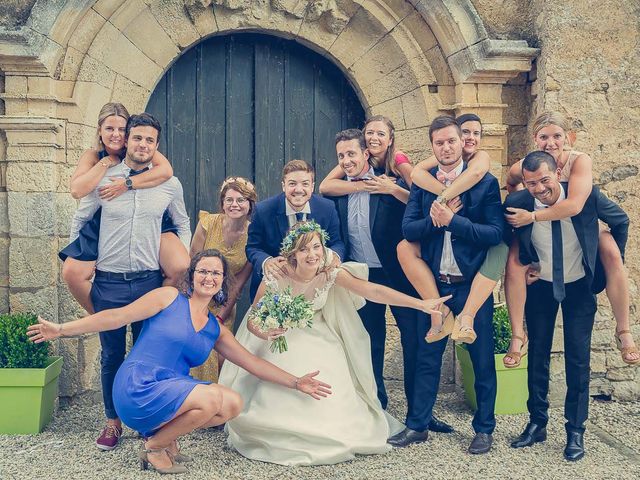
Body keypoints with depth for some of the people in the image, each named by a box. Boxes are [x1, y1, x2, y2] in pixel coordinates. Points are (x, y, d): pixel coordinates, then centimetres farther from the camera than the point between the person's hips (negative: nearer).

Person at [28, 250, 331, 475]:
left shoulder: (215, 329, 15)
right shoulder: (169, 297, -1)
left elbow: (253, 362, 15)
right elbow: (118, 317, -5)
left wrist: (296, 383, 9)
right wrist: (62, 329, -8)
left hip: (172, 391, 6)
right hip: (137, 388, -6)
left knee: (234, 404, -13)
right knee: (212, 398, -27)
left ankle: (164, 435, 3)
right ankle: (154, 447, -5)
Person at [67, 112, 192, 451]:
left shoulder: (170, 184, 0)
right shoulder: (102, 179, -2)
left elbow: (183, 225, 15)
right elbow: (79, 220, 11)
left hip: (149, 282, 0)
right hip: (108, 283, 0)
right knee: (112, 356, 9)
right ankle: (112, 421, 25)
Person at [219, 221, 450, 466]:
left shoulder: (331, 273, -20)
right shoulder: (276, 279, -25)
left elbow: (374, 291, -23)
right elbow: (252, 321, -16)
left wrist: (422, 304, -28)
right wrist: (263, 333, -40)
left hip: (319, 341, 2)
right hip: (281, 341, -2)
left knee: (330, 402, -9)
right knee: (280, 400, -13)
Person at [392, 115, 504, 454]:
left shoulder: (485, 182, -5)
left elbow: (495, 233, -14)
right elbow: (408, 229, -4)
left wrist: (452, 220, -21)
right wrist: (433, 219, -23)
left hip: (473, 284, -2)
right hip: (433, 285, 3)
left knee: (482, 359, 9)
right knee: (427, 358, 12)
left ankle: (484, 429, 25)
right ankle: (417, 426, 24)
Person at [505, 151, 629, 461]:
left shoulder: (586, 196, -23)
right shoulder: (517, 203, -21)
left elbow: (620, 221, -2)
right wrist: (523, 266, -2)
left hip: (580, 287, -1)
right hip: (539, 287, 1)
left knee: (577, 359, 0)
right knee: (537, 354, 8)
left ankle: (576, 431, 13)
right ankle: (537, 423, 22)